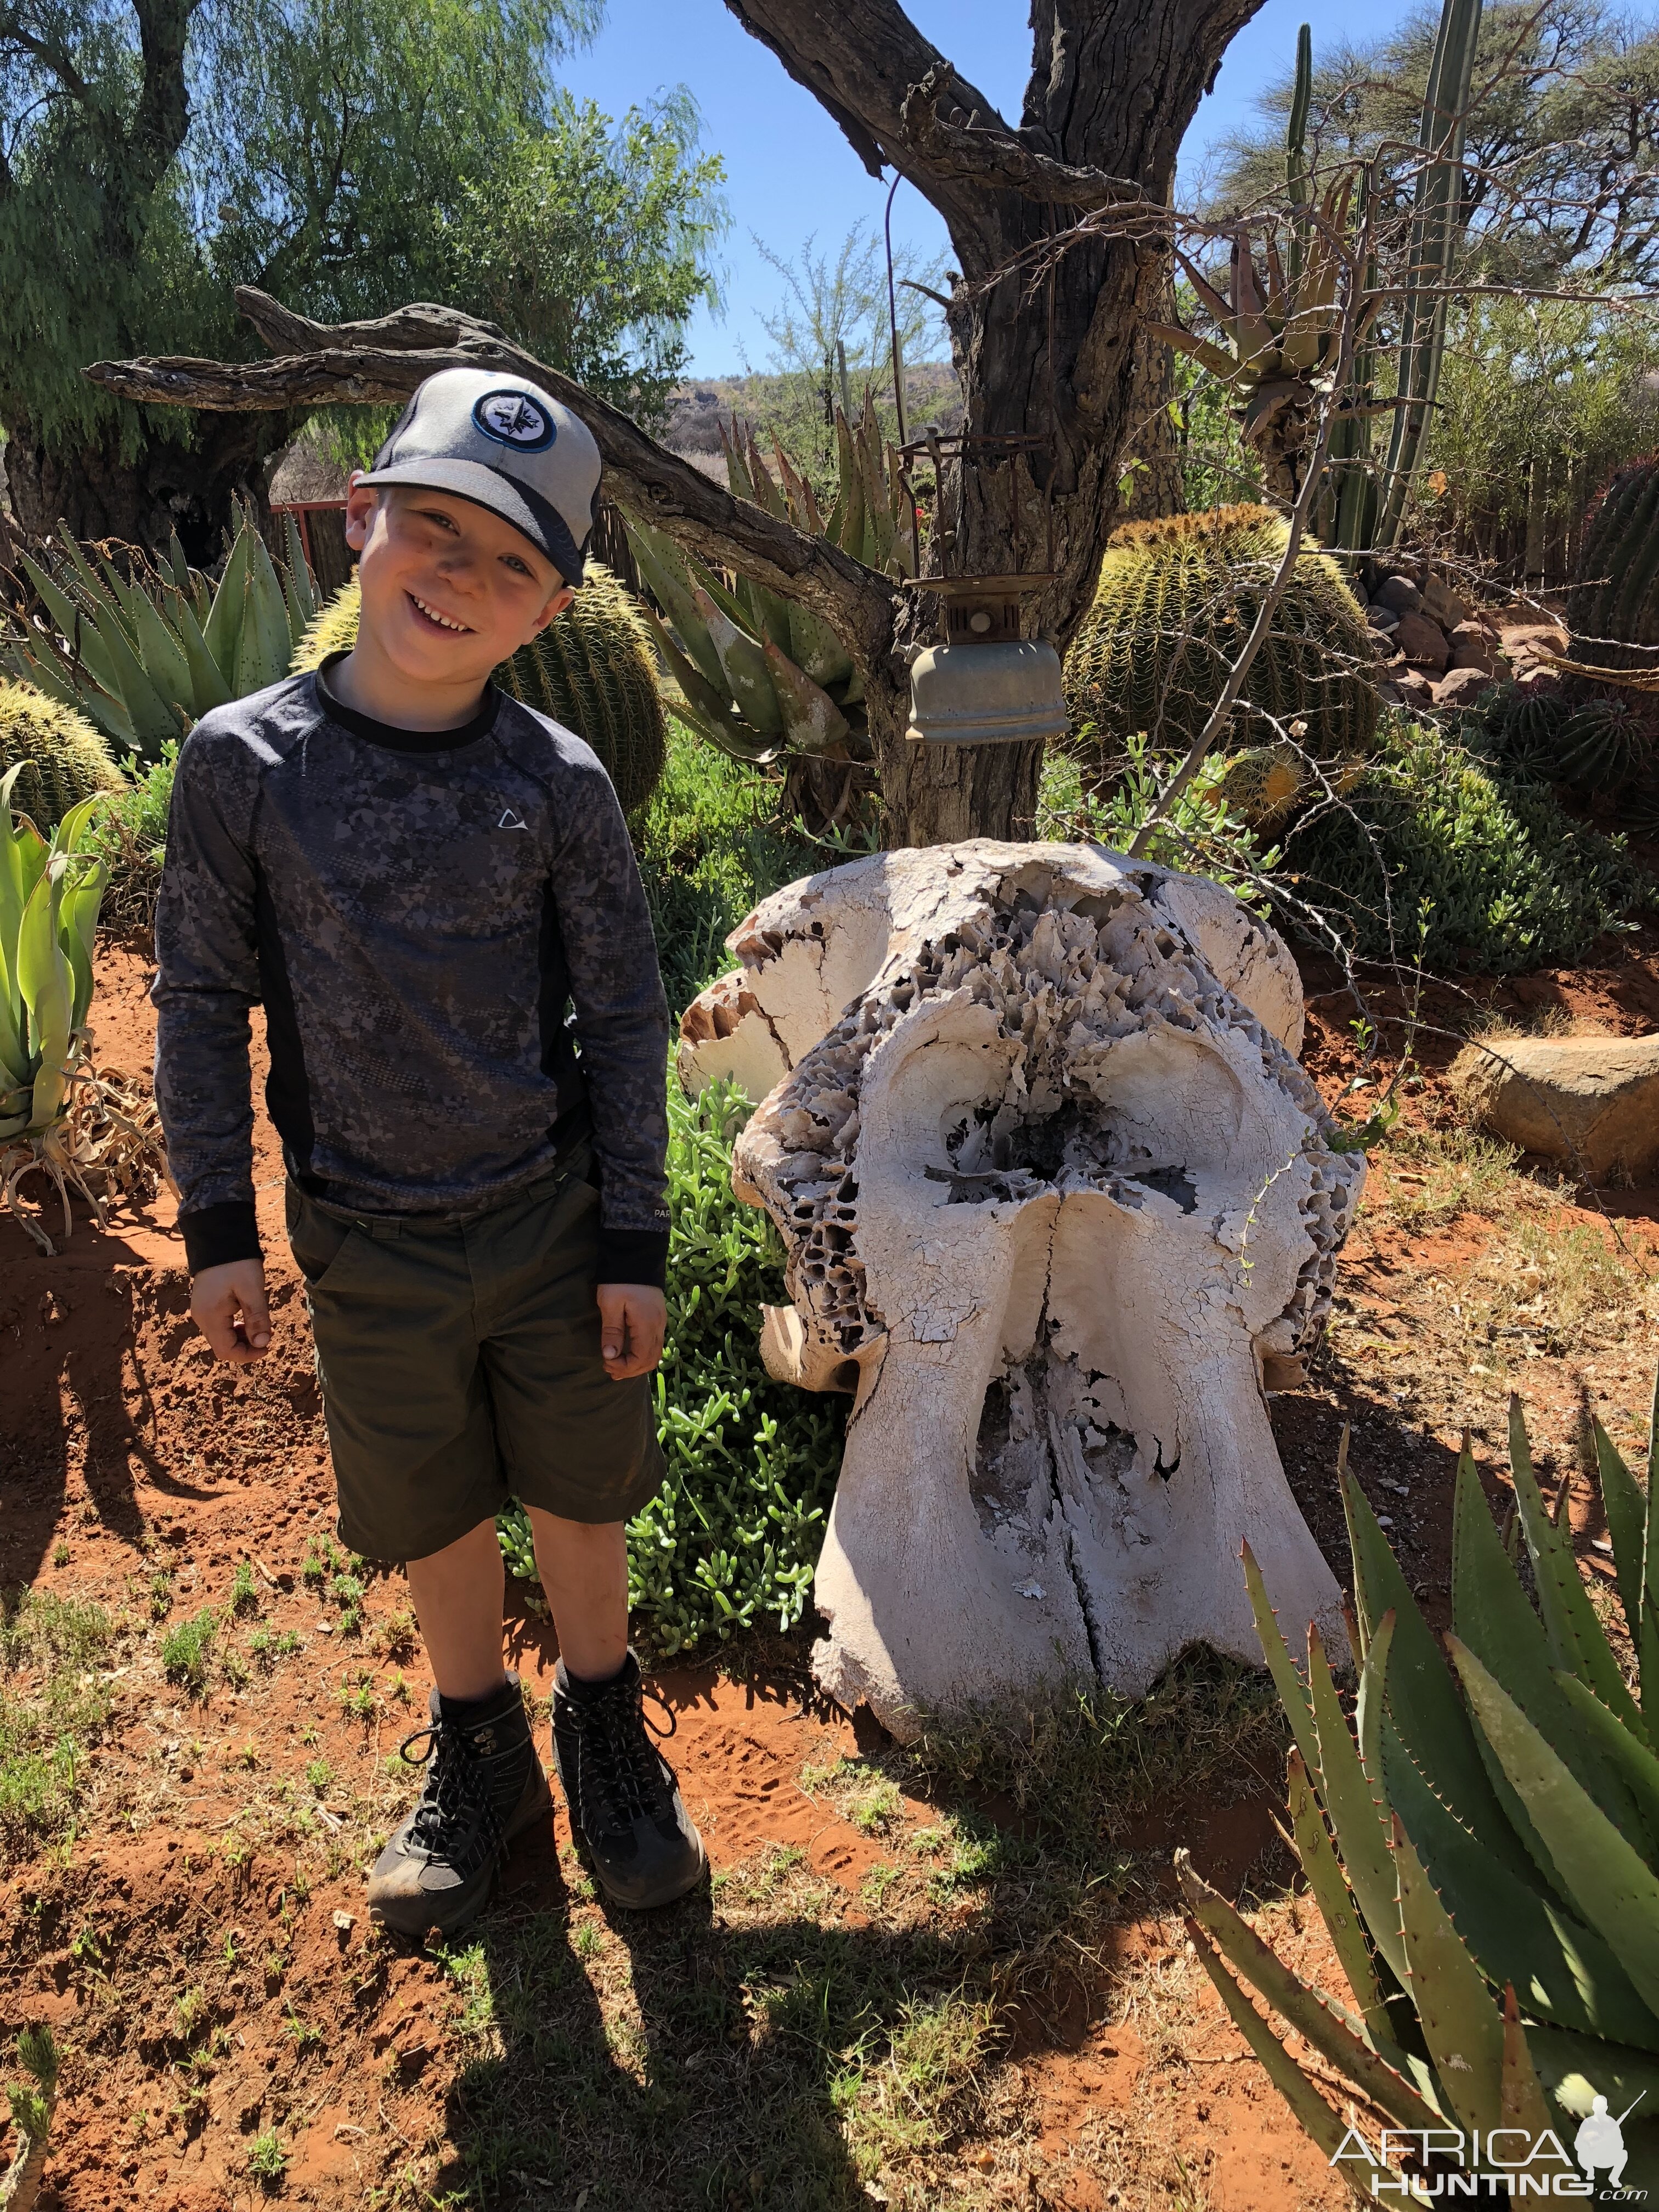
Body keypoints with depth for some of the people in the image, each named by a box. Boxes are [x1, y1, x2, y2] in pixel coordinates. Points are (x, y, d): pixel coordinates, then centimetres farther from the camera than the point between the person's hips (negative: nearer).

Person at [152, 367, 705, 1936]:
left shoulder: (559, 784, -9)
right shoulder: (244, 760, -8)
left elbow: (623, 1018, -5)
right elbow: (202, 1003, -1)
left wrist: (632, 1243, -4)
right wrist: (218, 1225, -1)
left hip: (554, 1221, 0)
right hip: (368, 1245, 1)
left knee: (580, 1496, 16)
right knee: (428, 1520, 17)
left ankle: (604, 1733, 43)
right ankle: (476, 1754, 43)